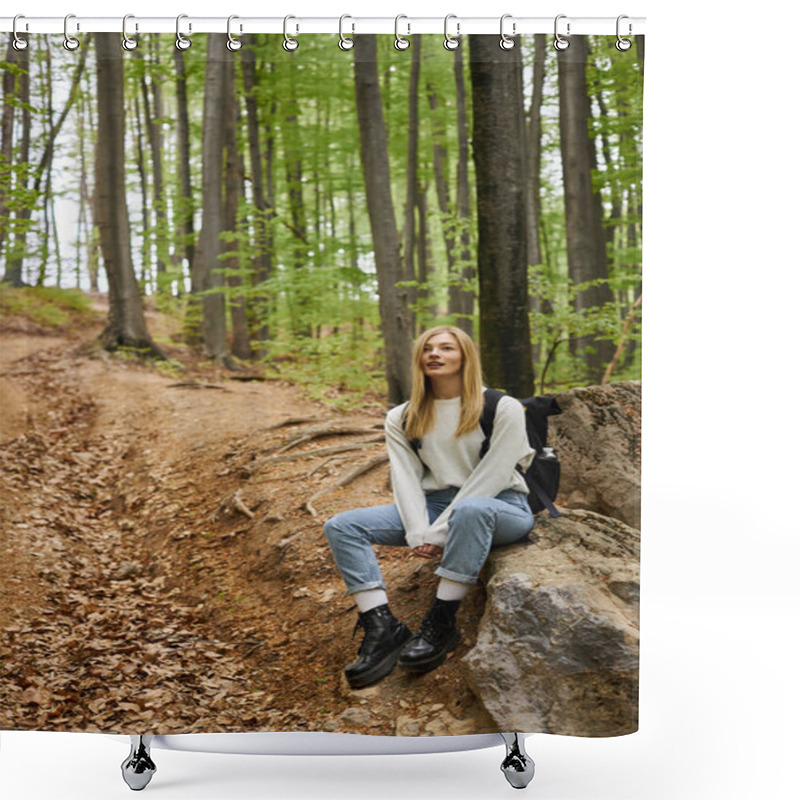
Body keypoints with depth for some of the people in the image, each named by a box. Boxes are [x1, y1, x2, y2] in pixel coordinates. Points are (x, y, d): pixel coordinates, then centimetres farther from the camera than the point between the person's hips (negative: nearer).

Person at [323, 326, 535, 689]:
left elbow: (490, 478, -13)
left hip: (501, 507, -4)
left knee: (469, 509, -42)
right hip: (436, 506, 5)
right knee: (340, 526, -13)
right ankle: (382, 628, -25)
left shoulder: (503, 408, -6)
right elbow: (406, 480, -1)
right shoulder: (402, 419, 8)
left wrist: (439, 533, -18)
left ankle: (441, 623, -31)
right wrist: (418, 534, -17)